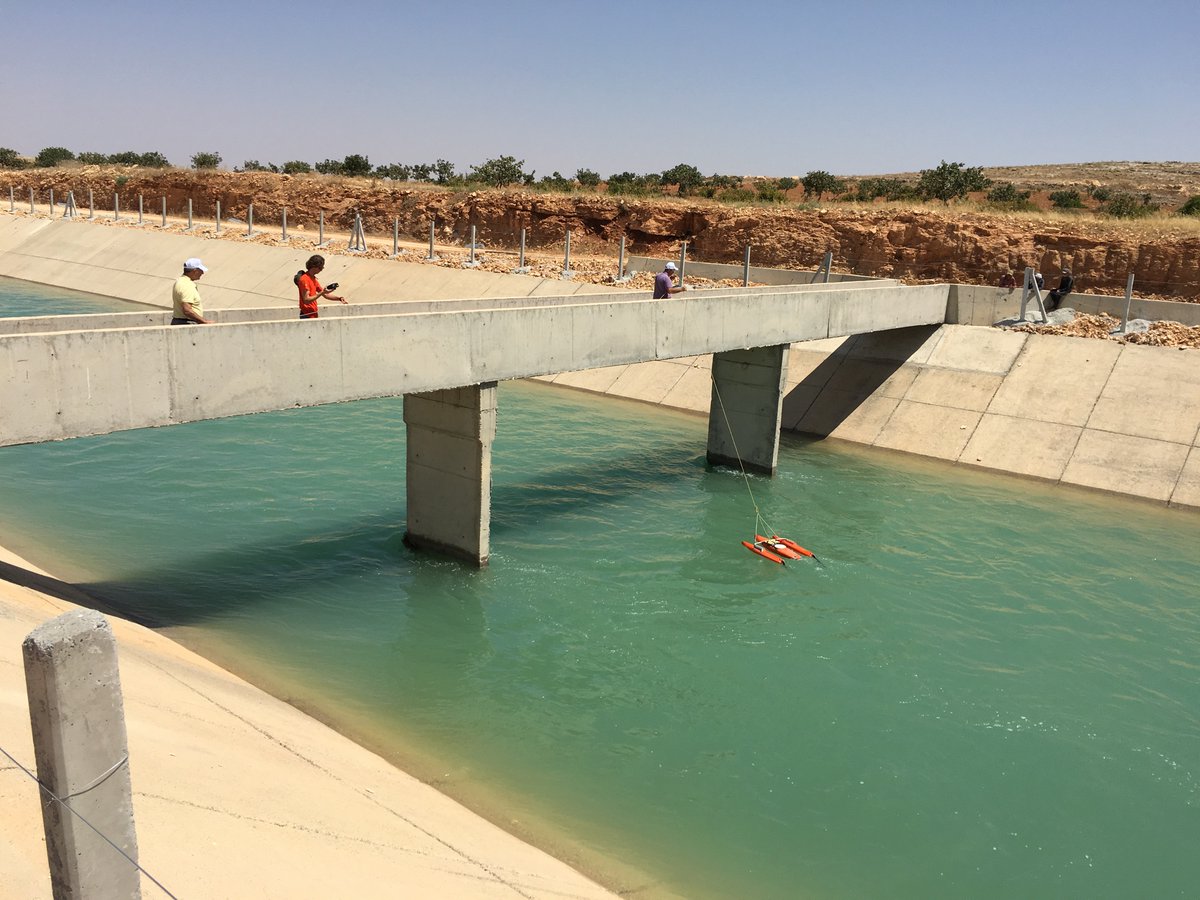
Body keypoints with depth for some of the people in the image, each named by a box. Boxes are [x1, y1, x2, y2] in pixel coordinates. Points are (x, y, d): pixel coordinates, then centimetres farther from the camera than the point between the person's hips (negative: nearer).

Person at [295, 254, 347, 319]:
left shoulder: (313, 279, 15)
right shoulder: (305, 279, -15)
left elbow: (325, 295, 18)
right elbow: (306, 300, -21)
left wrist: (339, 298, 5)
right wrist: (322, 293, -24)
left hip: (313, 315, 9)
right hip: (307, 316, -9)